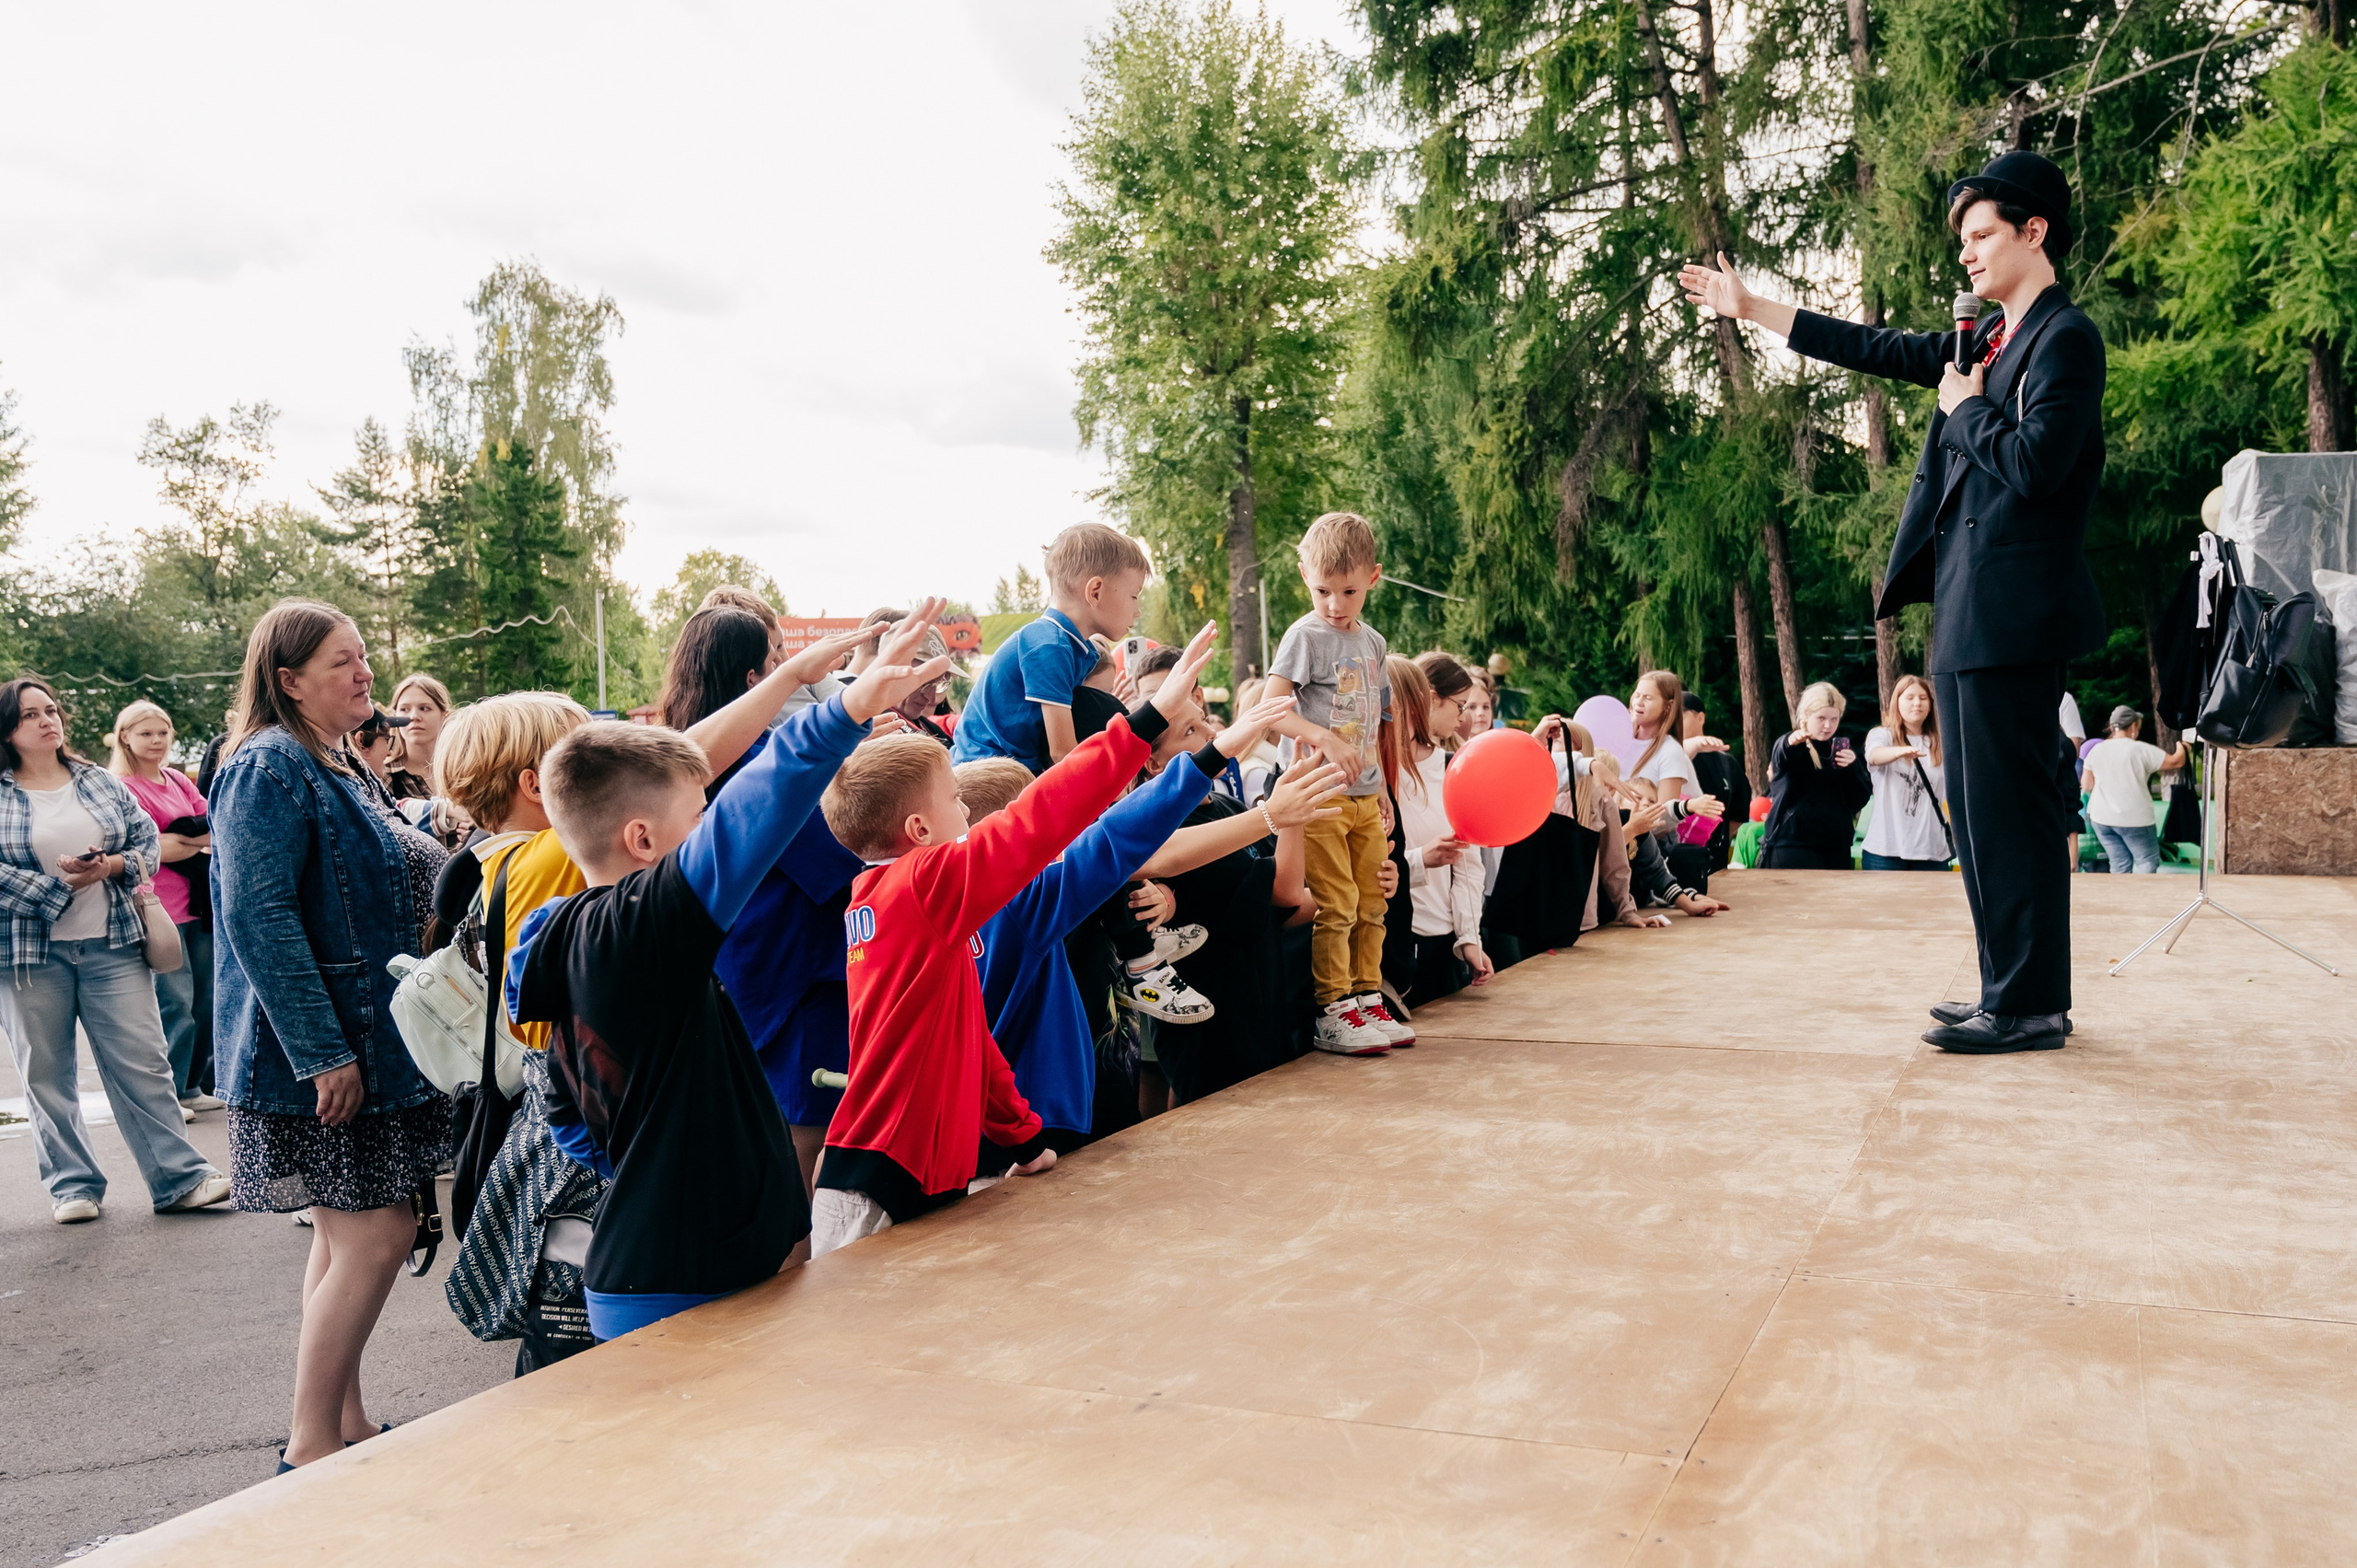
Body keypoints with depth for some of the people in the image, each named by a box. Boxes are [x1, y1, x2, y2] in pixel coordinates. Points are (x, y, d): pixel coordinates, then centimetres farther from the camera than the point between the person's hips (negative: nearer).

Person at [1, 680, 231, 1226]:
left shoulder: (100, 781, 10)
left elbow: (146, 839, 8)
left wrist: (111, 866, -11)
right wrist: (58, 886, -15)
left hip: (112, 944, 1)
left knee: (143, 1062, -2)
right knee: (47, 1075, 6)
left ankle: (179, 1178, 0)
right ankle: (72, 1185, 19)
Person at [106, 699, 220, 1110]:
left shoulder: (179, 781, 14)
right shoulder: (123, 787, -7)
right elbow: (152, 848, -15)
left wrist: (181, 840, -10)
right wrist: (202, 841, -3)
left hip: (197, 904, 7)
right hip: (160, 911, -7)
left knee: (207, 999, 10)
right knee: (176, 1004, -6)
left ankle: (193, 1087, 22)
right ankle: (168, 1095, 4)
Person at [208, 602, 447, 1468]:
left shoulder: (336, 768, 15)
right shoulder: (270, 767, -15)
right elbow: (259, 917, -22)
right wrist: (323, 1053, -24)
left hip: (367, 1041, 10)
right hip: (320, 1055, -10)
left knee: (347, 1236, 14)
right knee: (376, 1236, -8)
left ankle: (346, 1427, 24)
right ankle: (311, 1450, 3)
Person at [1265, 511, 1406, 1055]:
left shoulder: (1374, 642, 13)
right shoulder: (1306, 636, -7)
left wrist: (1380, 789, 18)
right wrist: (1325, 739, -27)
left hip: (1364, 796, 7)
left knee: (1371, 905, 10)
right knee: (1334, 907, -6)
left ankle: (1368, 1000, 19)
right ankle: (1334, 1014, 0)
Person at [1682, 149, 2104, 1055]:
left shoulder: (2065, 337, -8)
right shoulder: (1988, 341, 19)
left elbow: (2035, 462, -21)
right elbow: (1877, 350, 26)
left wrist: (1968, 405, -4)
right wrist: (1749, 309, 28)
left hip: (2014, 610, -10)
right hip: (1968, 608, 10)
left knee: (2010, 806, -7)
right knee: (1983, 809, 12)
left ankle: (2031, 1008, -1)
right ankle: (2010, 993, 19)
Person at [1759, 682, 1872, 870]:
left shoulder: (1842, 750, 14)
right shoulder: (1791, 747, 0)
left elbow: (1860, 800, 9)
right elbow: (1780, 757, -26)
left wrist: (1852, 768, -9)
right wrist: (1790, 742, -49)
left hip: (1836, 849, 5)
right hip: (1793, 846, -5)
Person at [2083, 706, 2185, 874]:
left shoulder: (2096, 750, 3)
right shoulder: (2142, 750, -10)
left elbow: (2087, 786, 8)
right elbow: (2176, 762, -1)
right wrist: (2181, 746, 20)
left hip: (2101, 817, 5)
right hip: (2133, 819, -4)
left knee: (2119, 864, 10)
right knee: (2148, 860, 7)